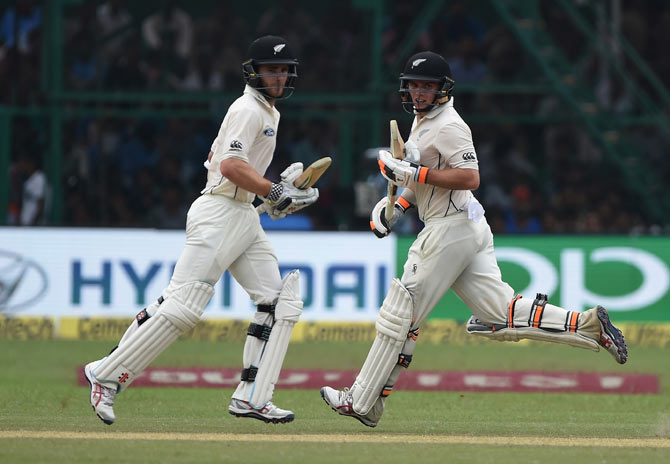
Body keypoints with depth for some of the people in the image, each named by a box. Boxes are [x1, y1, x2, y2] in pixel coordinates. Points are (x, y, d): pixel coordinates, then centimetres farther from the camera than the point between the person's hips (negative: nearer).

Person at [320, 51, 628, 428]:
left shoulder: (448, 126, -13)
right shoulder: (422, 122, 18)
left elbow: (469, 178, -22)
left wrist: (414, 173, -21)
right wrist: (400, 205, 15)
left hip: (450, 229, -10)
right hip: (469, 229, 10)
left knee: (399, 315, -4)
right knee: (502, 316, 3)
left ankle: (362, 403, 1)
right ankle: (587, 325, -4)